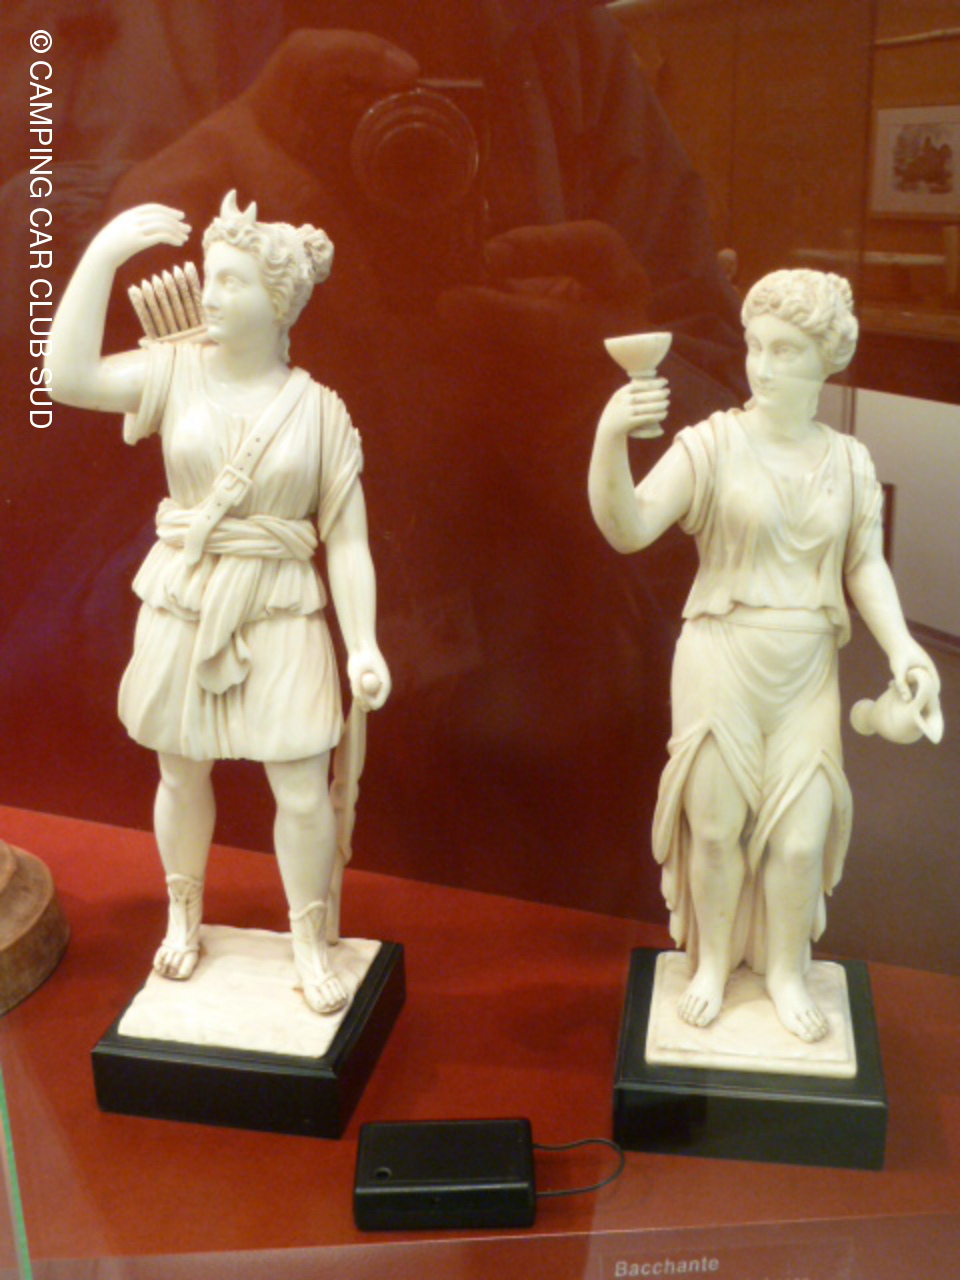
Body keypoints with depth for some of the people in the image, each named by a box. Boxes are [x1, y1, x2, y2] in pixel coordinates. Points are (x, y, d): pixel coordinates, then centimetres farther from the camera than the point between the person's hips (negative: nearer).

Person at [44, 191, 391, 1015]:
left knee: (303, 793, -2)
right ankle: (184, 916, 40)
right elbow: (69, 378, -17)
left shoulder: (319, 411, -4)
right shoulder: (176, 371, -1)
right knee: (182, 773, 15)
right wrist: (104, 253, -17)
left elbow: (347, 541, -5)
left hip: (281, 615, -1)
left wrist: (365, 644, -13)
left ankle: (310, 941, 22)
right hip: (182, 605, 2)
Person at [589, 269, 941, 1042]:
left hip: (807, 673, 3)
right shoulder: (711, 445, -8)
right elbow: (627, 529, -20)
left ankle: (786, 972, 29)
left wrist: (901, 644, -8)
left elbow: (866, 565, 7)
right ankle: (712, 964, 31)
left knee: (799, 835, 4)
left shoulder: (849, 461, 4)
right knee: (716, 824, 7)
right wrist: (611, 438, -35)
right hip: (721, 661, -2)